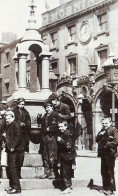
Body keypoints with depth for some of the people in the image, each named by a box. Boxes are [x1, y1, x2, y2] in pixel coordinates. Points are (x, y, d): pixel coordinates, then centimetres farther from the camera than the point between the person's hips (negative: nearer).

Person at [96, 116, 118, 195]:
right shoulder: (102, 131, 17)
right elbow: (97, 140, 15)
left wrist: (108, 145, -18)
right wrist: (99, 135, -3)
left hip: (110, 154, -7)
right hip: (103, 154, 8)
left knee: (110, 172, -4)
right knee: (104, 172, 12)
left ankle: (111, 189, 3)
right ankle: (105, 187, 23)